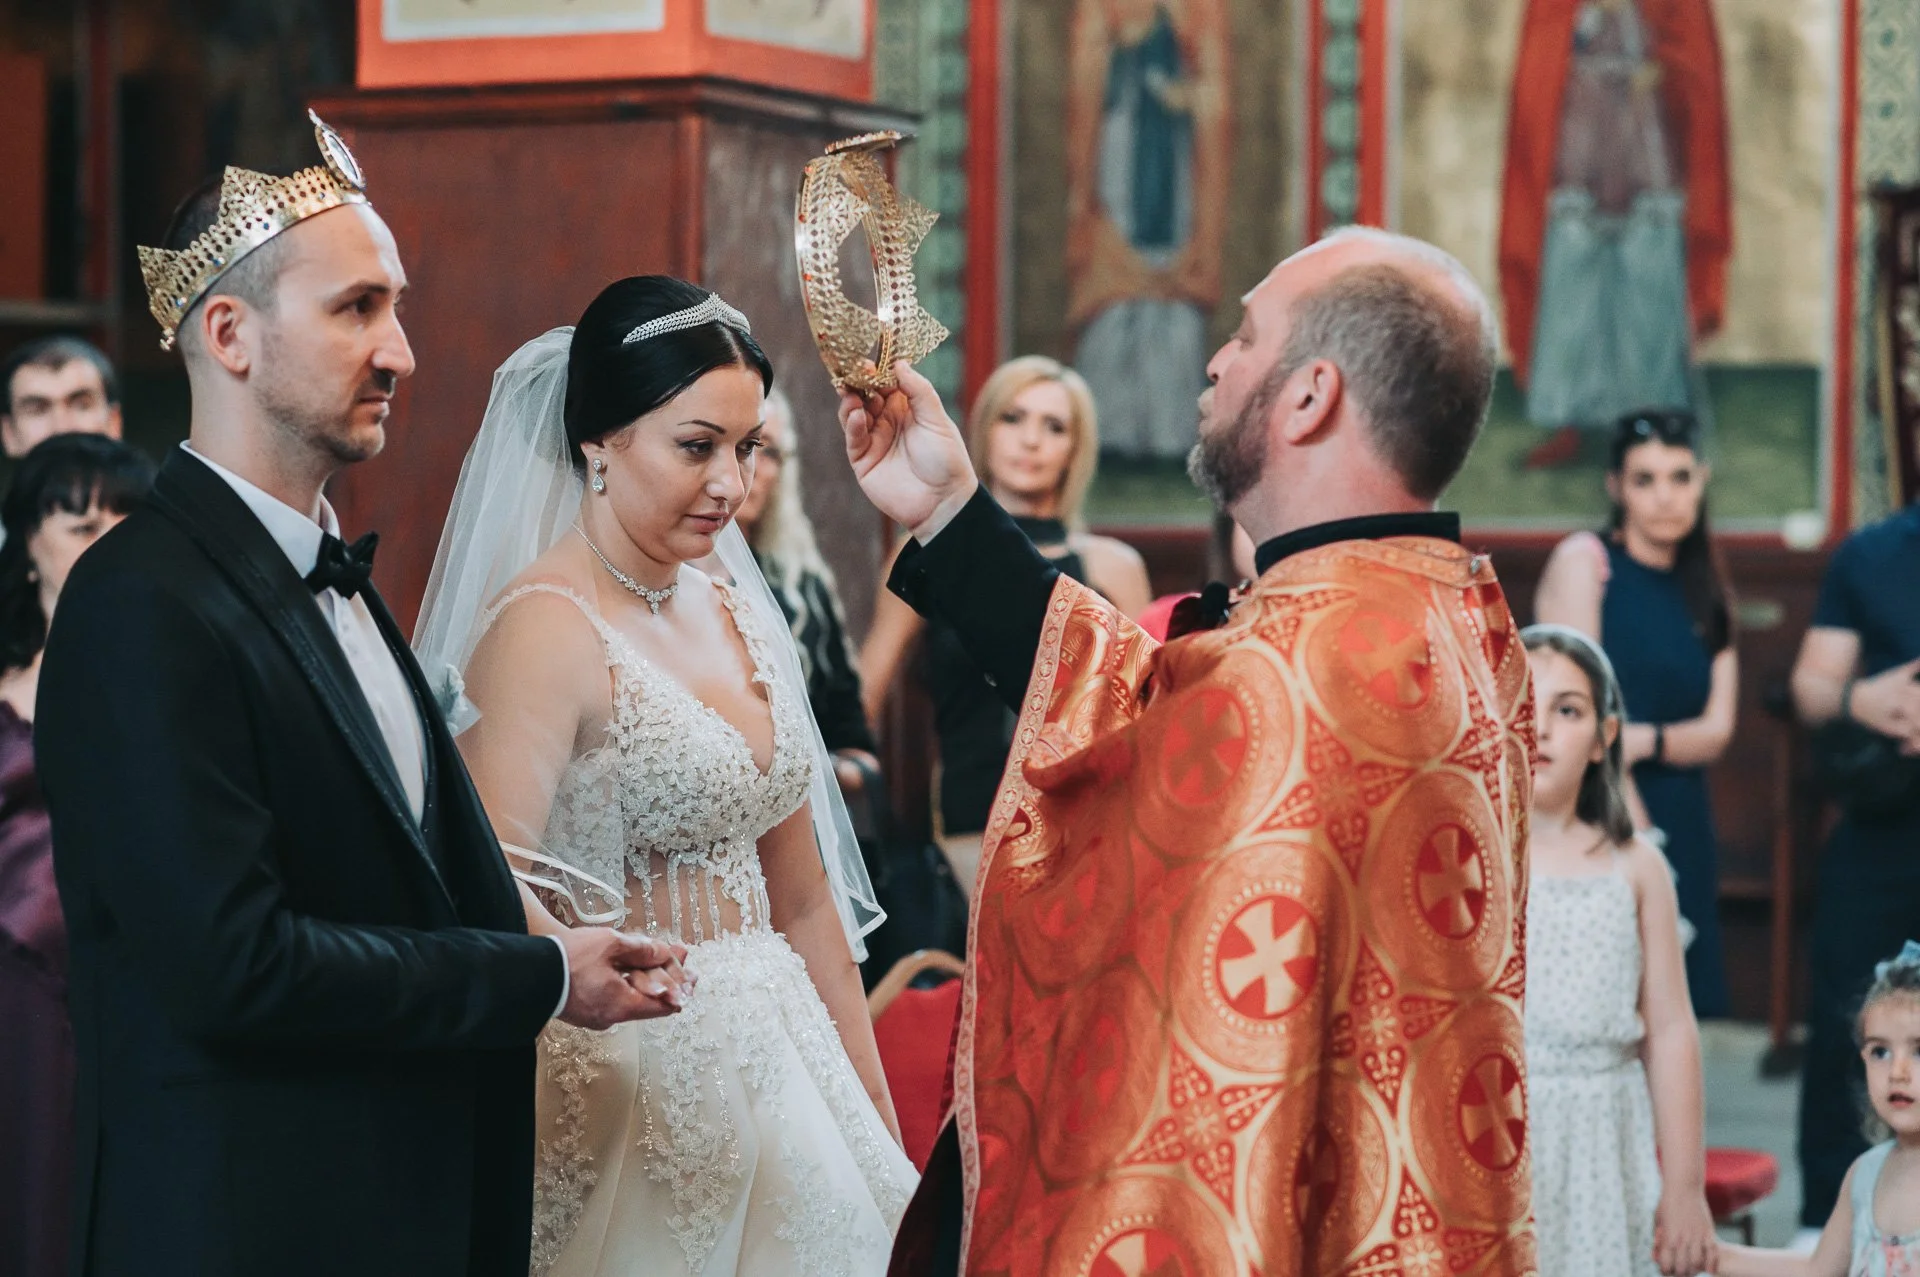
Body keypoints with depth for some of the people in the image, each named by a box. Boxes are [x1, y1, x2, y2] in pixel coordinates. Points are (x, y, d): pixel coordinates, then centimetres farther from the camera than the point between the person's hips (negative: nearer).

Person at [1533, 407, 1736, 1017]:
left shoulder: (1705, 591, 16)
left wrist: (1645, 740, -14)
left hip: (1680, 830, 6)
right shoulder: (1584, 559, -1)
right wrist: (1631, 829, -14)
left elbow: (1716, 731, 8)